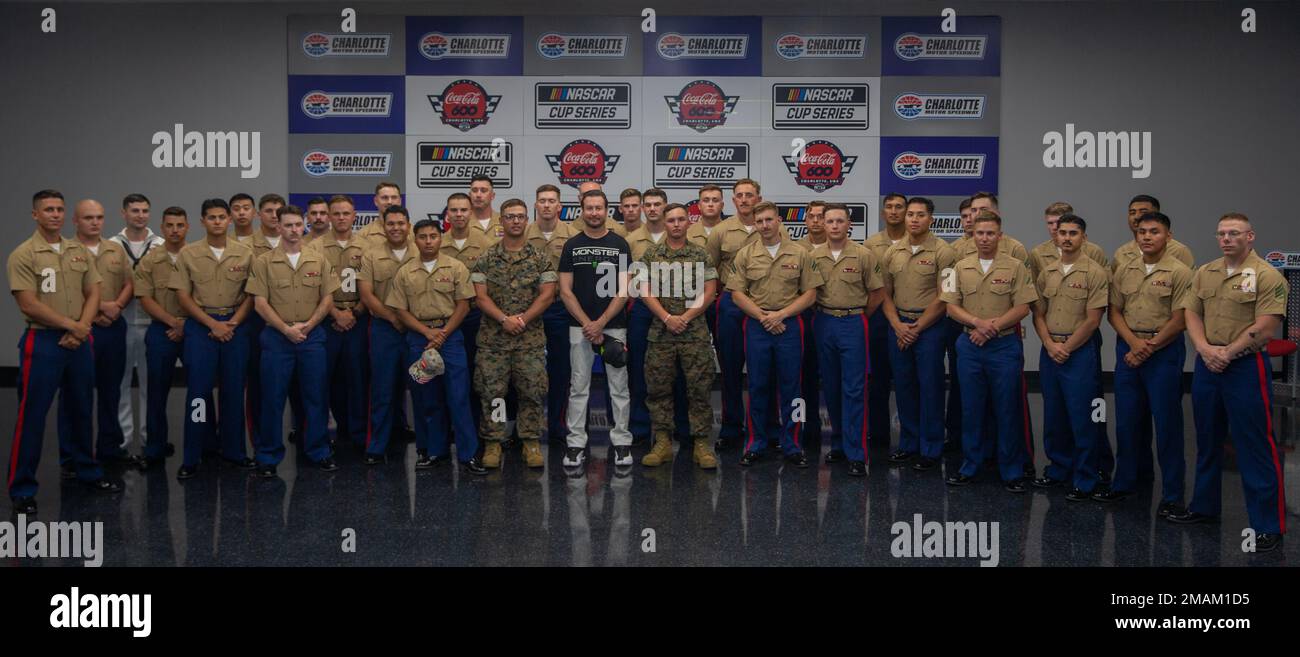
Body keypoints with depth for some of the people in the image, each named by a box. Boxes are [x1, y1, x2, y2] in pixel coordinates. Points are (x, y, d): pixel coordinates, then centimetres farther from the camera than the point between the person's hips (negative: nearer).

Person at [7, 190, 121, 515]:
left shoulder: (81, 252, 9)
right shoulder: (23, 255, -8)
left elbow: (93, 294, 7)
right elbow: (29, 305, -14)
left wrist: (81, 329, -8)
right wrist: (71, 325, -12)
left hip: (79, 341, 5)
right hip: (42, 342, -5)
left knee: (82, 411, 15)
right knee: (32, 415, -1)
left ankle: (89, 471, 29)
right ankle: (22, 489, 6)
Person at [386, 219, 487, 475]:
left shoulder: (455, 268, 1)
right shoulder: (404, 273, 5)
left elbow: (463, 305, -1)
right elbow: (401, 310, 3)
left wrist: (442, 335, -9)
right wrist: (428, 332, -10)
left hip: (450, 335, -2)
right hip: (418, 337, 2)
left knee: (458, 395, -5)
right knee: (425, 397, 7)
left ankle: (468, 454, -2)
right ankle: (434, 450, 18)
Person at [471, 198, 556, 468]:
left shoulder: (540, 258, 5)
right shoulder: (486, 259, 5)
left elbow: (547, 294, -1)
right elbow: (480, 296, -1)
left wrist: (523, 319, -13)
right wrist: (504, 319, -14)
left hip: (530, 337, 0)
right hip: (493, 337, 0)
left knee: (531, 391, 2)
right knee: (492, 391, 2)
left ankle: (531, 443, 12)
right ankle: (493, 443, 11)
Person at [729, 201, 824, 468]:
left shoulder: (800, 254, 2)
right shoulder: (744, 255, 4)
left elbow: (810, 294, 0)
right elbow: (737, 293, 1)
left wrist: (780, 315, -11)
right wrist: (763, 317, -10)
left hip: (789, 324, 0)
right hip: (756, 324, 1)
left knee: (790, 386, 3)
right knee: (757, 385, 5)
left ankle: (791, 445, 12)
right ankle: (755, 444, 14)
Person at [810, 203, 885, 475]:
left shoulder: (863, 255, -5)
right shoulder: (814, 256, 3)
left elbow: (877, 293, 1)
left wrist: (858, 317, 5)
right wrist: (822, 313, 5)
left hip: (854, 323, -3)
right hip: (823, 323, 3)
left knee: (854, 389, -5)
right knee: (831, 387, 10)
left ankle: (856, 453, -4)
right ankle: (839, 444, 22)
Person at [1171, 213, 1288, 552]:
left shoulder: (1267, 276, -9)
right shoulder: (1203, 274, 10)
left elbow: (1265, 328, -15)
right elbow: (1192, 314, 7)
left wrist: (1228, 353, -12)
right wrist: (1205, 349, -9)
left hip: (1247, 367, -6)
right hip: (1206, 367, 6)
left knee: (1255, 446, -5)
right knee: (1207, 441, 16)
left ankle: (1269, 525, 2)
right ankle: (1204, 506, 30)